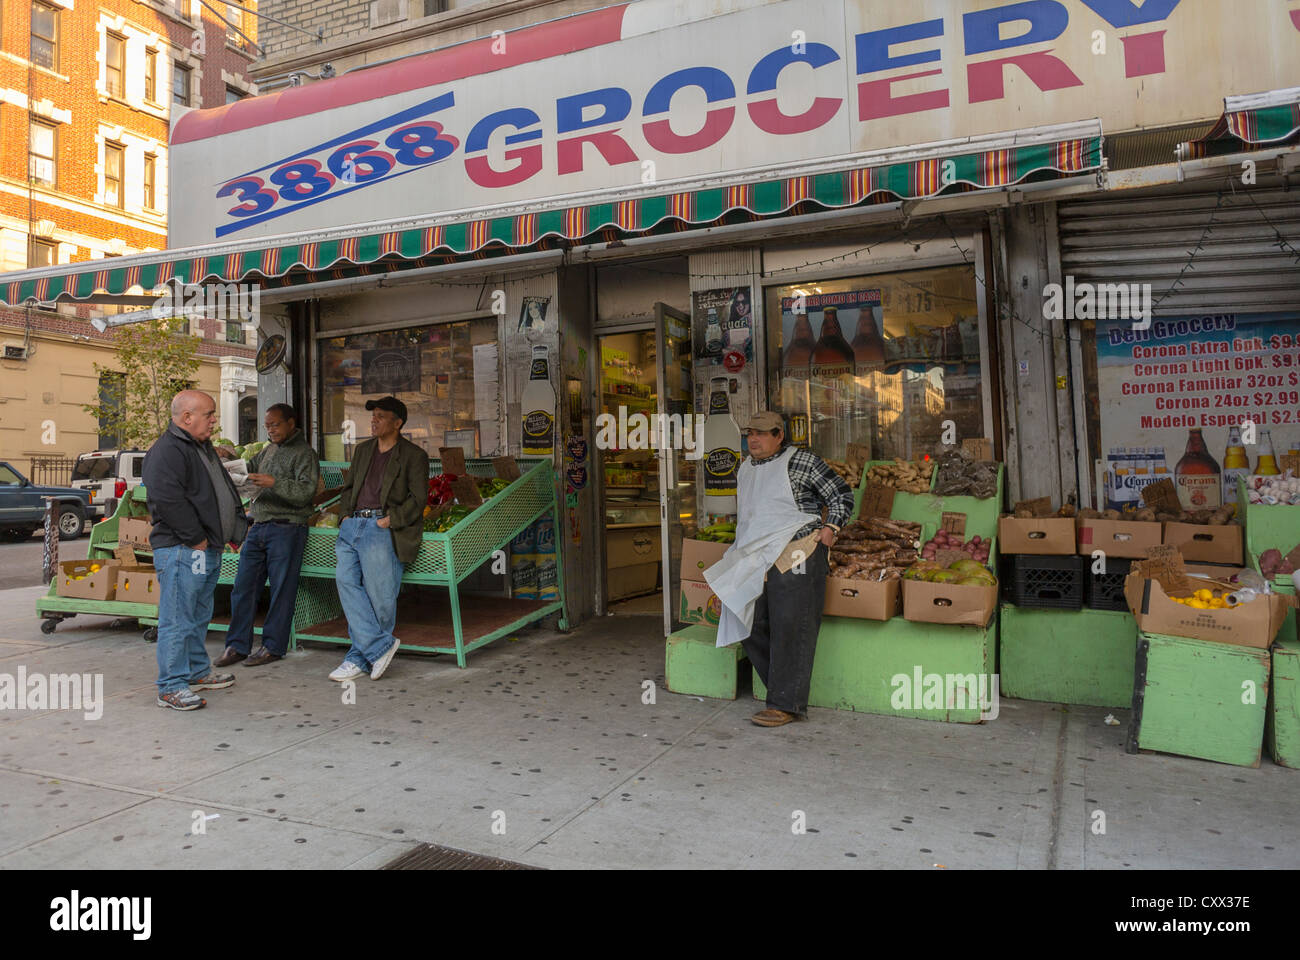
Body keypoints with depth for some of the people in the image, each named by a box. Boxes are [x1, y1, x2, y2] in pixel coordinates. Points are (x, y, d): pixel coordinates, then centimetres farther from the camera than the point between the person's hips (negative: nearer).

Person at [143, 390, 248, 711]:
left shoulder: (204, 448, 19)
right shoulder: (166, 451, -14)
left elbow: (225, 491, 27)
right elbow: (168, 501, -24)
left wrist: (236, 527, 17)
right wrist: (195, 538, -19)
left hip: (209, 550, 10)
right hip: (181, 551, -10)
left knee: (199, 616, 20)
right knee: (178, 620, -4)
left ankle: (198, 671, 33)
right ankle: (172, 687, 3)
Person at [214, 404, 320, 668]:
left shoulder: (304, 453, -4)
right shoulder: (267, 451, 20)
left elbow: (306, 491, -15)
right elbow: (247, 468, 33)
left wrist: (274, 483, -26)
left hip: (286, 529, -7)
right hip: (259, 527, 7)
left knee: (281, 589, -1)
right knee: (243, 586, 6)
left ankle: (273, 646, 8)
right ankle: (237, 645, 14)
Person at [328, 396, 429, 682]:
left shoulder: (414, 455, 4)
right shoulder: (363, 450, 23)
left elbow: (418, 500, -3)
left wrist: (389, 520, -12)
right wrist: (346, 514, 11)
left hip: (383, 527, -5)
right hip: (353, 524, 6)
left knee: (377, 592, -10)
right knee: (346, 579, -12)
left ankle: (361, 655, 4)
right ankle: (380, 646, -10)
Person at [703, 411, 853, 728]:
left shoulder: (802, 462, -2)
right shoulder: (744, 469, 19)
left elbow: (842, 496, 3)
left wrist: (830, 528, -8)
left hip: (795, 554, -7)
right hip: (755, 559, 8)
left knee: (790, 627, -8)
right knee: (749, 624, 5)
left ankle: (786, 704, -2)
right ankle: (785, 689, 18)